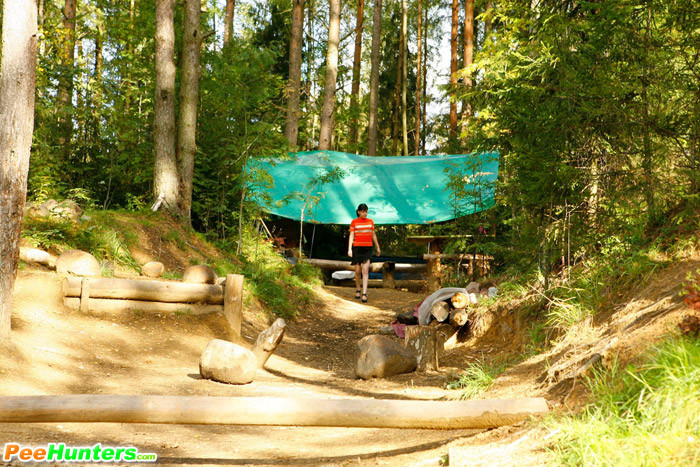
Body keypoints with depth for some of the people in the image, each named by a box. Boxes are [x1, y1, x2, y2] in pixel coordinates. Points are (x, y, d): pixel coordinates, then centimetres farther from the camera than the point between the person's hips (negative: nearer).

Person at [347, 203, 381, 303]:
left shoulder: (370, 221, 8)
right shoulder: (354, 222, 1)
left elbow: (373, 235, 16)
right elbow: (351, 236, -3)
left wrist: (378, 247, 19)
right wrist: (349, 249, -13)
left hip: (367, 248, 1)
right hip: (357, 247, -1)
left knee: (365, 270, -11)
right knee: (357, 271, 6)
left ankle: (364, 294, -14)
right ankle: (357, 290, 29)